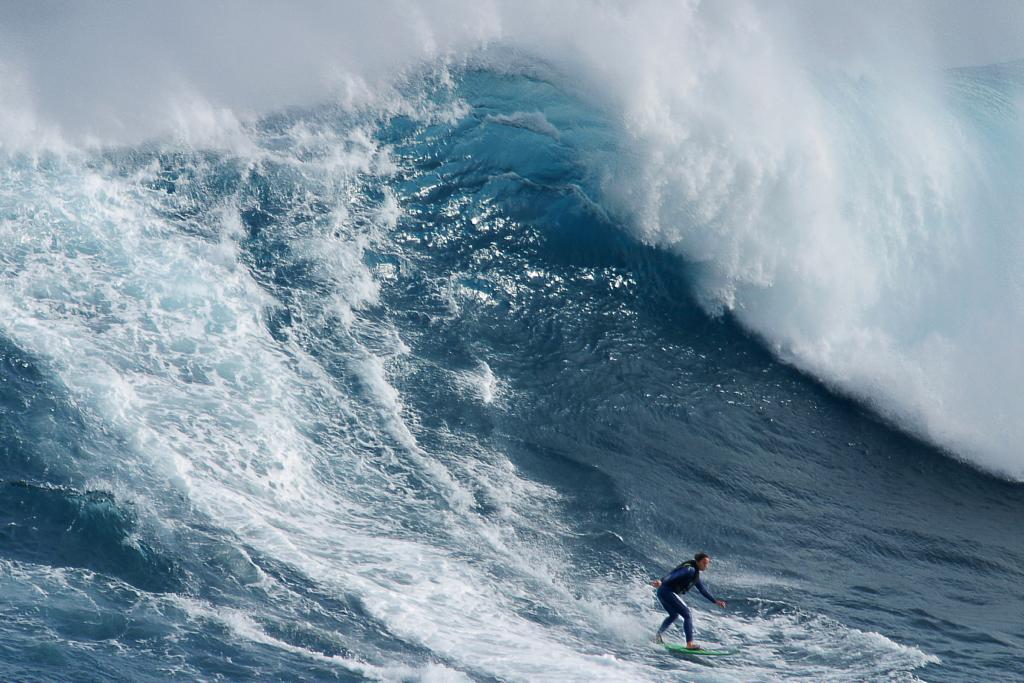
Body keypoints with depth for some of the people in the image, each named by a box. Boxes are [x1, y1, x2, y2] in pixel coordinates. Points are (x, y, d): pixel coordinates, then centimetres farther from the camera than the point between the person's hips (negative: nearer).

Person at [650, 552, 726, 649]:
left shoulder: (696, 575, 18)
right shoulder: (690, 570, -13)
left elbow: (703, 590, 31)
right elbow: (674, 575, -28)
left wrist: (715, 601, 34)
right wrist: (661, 581, -43)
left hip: (662, 593, 10)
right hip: (667, 592, -10)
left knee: (674, 616, 32)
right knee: (687, 614, -11)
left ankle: (658, 636, 40)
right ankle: (690, 643, -16)